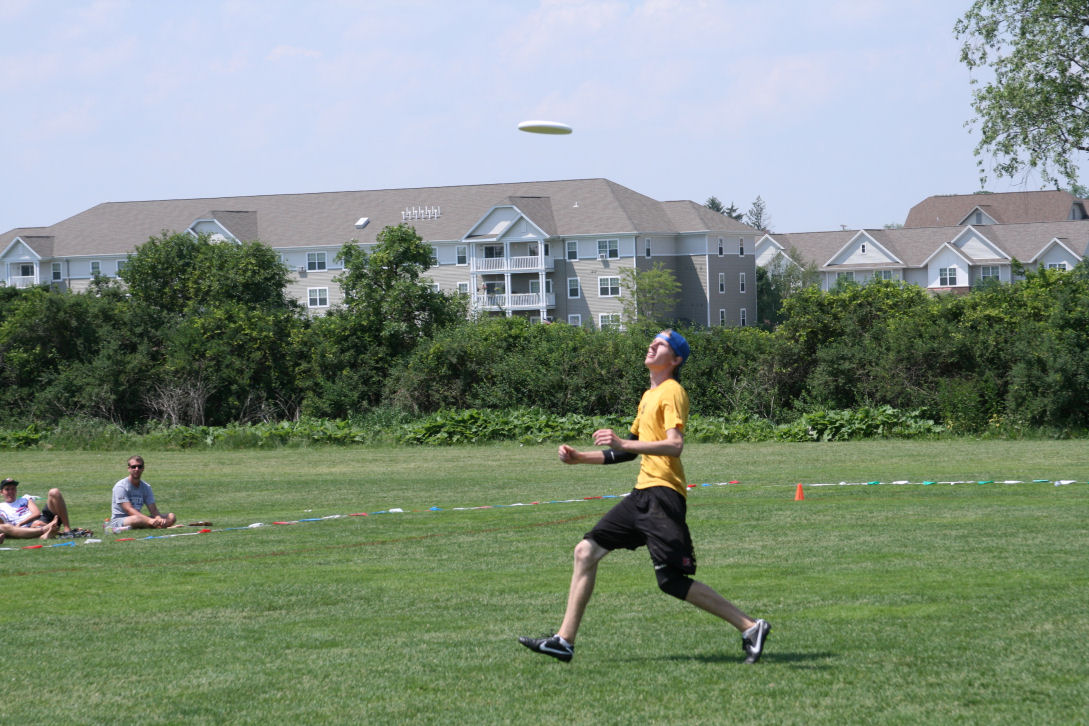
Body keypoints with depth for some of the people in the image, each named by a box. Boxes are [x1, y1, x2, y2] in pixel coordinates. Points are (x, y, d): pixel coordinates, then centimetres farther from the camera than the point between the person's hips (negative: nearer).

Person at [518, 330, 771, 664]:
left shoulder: (672, 392, -8)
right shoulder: (649, 396, 22)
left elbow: (675, 445, -22)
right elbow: (635, 448, 31)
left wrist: (623, 444, -31)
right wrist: (581, 458, 25)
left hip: (663, 494, -9)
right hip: (644, 492, 10)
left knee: (672, 580, -14)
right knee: (586, 551, 5)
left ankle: (750, 627, -8)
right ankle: (564, 640, 7)